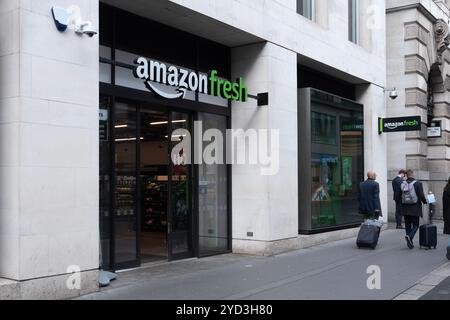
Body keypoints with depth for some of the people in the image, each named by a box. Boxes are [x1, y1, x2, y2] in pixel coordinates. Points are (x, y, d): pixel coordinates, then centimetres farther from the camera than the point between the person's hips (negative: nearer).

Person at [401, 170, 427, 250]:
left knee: (408, 225, 12)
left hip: (405, 209, 4)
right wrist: (425, 202, 6)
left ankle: (410, 242, 15)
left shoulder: (402, 184, 0)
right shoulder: (417, 184, -10)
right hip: (415, 209, -4)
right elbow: (421, 195, -13)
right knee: (416, 225, 5)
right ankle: (410, 236, -20)